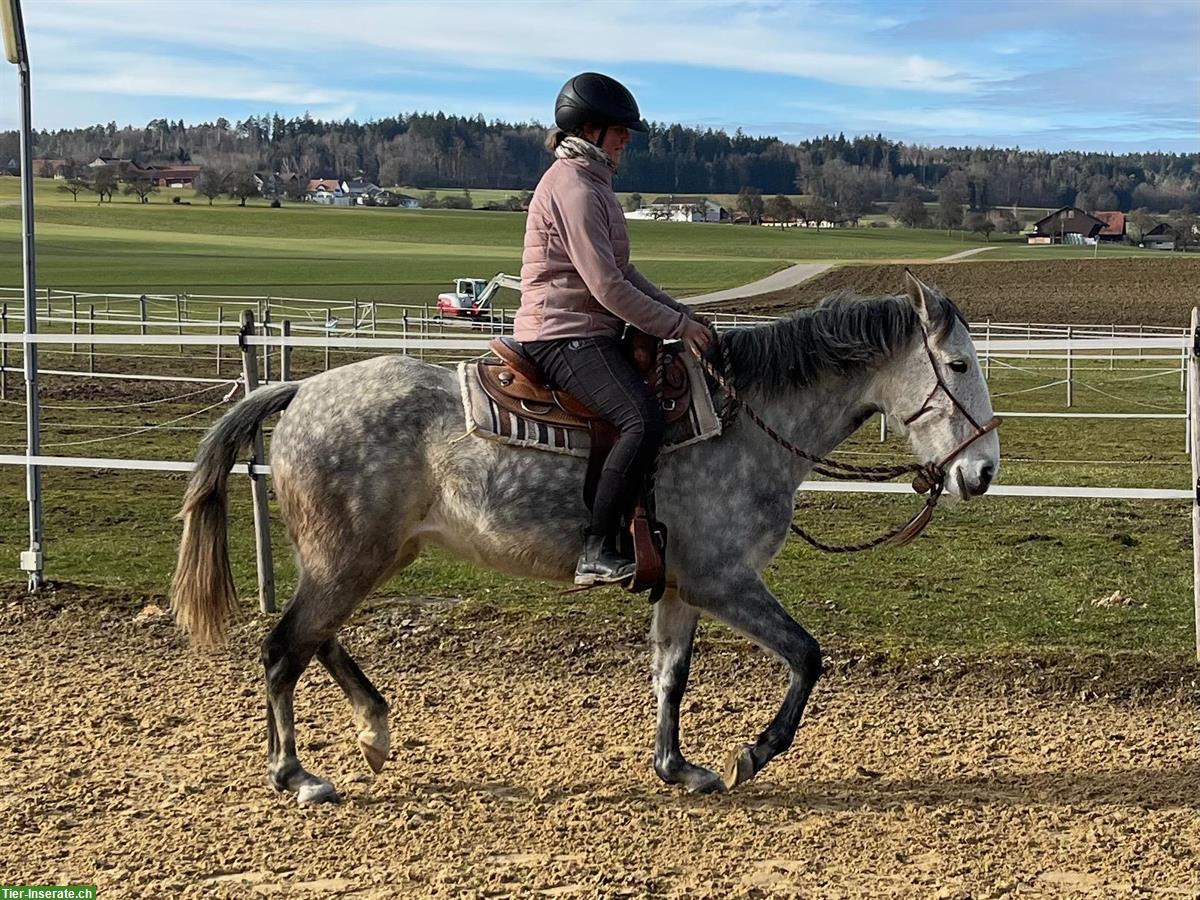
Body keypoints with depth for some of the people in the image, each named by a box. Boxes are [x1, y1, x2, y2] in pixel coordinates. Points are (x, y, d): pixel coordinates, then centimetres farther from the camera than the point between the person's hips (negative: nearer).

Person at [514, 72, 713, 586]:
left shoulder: (591, 182, 19)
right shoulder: (573, 188, -14)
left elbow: (625, 273, 20)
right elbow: (608, 288, -20)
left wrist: (680, 315, 8)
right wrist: (678, 325, -13)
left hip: (591, 335, 11)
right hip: (564, 336, -11)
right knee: (644, 421, -29)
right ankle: (596, 553, -29)